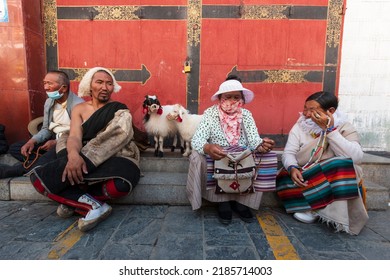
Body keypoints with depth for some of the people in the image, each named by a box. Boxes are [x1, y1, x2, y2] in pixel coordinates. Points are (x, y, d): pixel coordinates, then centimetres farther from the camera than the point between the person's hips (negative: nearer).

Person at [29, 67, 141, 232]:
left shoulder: (120, 110, 4)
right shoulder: (79, 109, 14)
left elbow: (115, 137, -14)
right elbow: (75, 136, -4)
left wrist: (84, 160, -27)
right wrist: (74, 155, -30)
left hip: (115, 159, -2)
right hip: (84, 161, 3)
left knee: (119, 185, -39)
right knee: (37, 177, -20)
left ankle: (72, 199, -10)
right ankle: (92, 204, -19)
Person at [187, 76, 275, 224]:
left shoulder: (246, 114, -3)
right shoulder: (210, 113, -12)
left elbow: (254, 140, -12)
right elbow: (196, 139, -23)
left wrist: (261, 145, -39)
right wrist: (207, 148, -48)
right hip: (215, 160, -2)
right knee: (197, 157, -30)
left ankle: (240, 201, -6)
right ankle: (222, 202, -15)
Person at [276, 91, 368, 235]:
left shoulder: (345, 128, -8)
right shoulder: (299, 126, -1)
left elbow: (355, 158, -25)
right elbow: (288, 153, -9)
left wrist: (330, 129, -27)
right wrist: (292, 168, -31)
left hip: (335, 179, -2)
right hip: (304, 177, 2)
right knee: (285, 180, -27)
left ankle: (314, 210, -18)